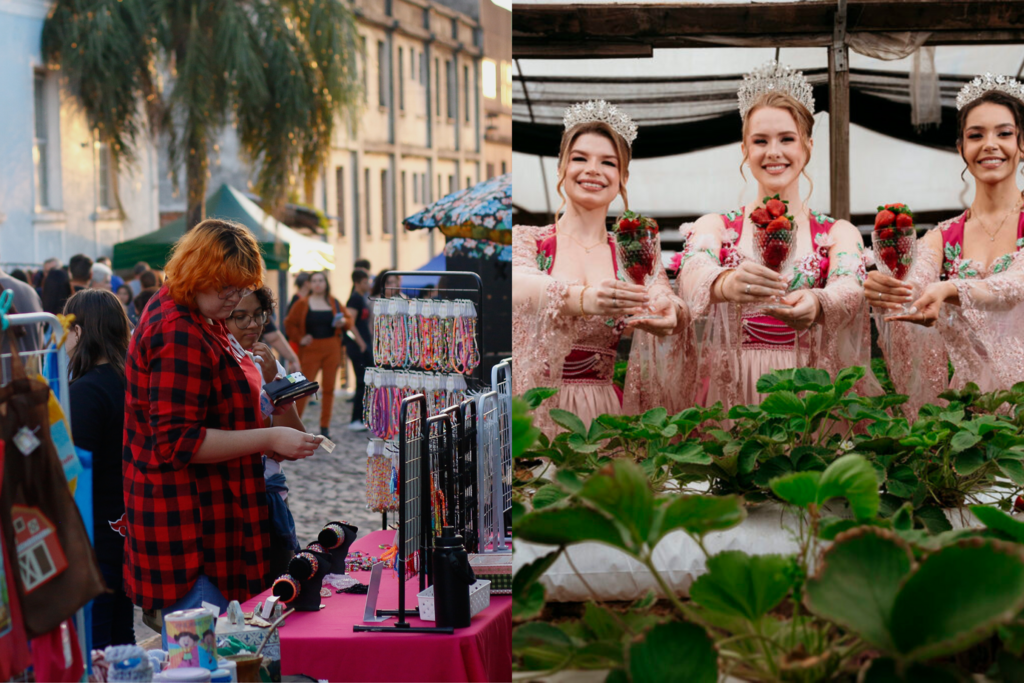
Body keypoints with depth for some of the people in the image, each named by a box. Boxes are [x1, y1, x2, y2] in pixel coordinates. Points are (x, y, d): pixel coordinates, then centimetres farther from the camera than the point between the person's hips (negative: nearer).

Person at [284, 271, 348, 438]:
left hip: (331, 349, 3)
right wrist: (300, 338, -9)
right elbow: (290, 324, 2)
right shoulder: (302, 304, 1)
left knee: (328, 388, 5)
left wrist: (343, 323, -5)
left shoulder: (335, 303, 9)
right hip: (310, 350, -3)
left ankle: (325, 427, 11)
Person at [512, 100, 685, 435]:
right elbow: (519, 285, -16)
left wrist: (671, 314, -29)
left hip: (603, 414, 2)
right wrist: (583, 298, -35)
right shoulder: (526, 240, 5)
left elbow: (664, 297, -5)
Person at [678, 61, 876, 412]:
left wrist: (815, 304, -31)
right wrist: (726, 284, -33)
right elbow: (693, 274, -10)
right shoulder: (714, 227, 10)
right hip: (730, 393, 0)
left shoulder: (839, 233, 11)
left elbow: (850, 289, -8)